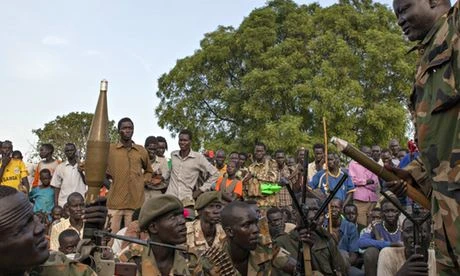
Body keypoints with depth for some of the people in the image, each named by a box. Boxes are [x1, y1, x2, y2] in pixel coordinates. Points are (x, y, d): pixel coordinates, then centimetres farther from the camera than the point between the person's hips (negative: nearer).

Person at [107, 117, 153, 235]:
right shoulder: (110, 149, 4)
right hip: (115, 202, -2)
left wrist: (143, 181, 9)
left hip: (136, 202, 2)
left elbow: (148, 171, 26)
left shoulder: (141, 151, 12)